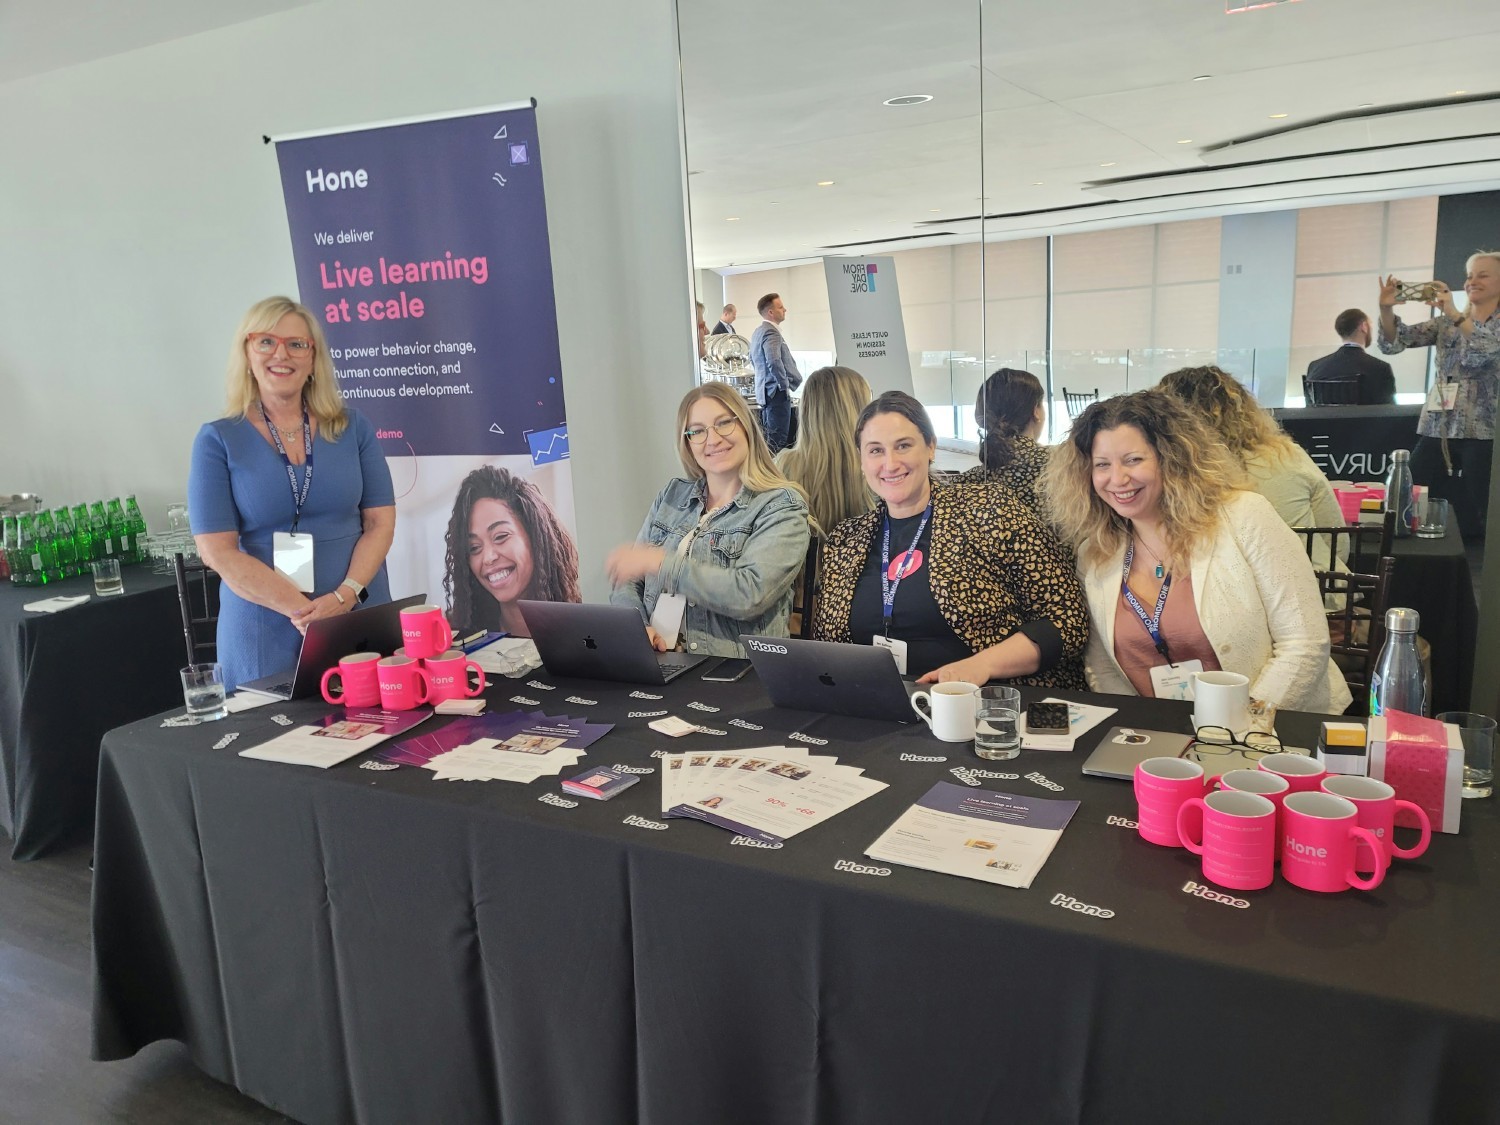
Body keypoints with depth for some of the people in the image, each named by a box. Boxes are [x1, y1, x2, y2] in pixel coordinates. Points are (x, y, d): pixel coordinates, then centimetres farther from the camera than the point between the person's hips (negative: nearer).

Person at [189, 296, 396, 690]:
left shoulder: (352, 427, 5)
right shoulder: (218, 440, 0)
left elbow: (380, 522, 2)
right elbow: (218, 550, -7)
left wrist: (344, 596, -14)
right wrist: (306, 610, -16)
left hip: (361, 620, 2)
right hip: (266, 633, -1)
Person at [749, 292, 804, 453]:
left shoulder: (758, 331, 15)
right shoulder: (771, 332, -16)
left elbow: (753, 360, 25)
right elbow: (774, 362, -28)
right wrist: (785, 384, -16)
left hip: (764, 391, 10)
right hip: (777, 392, -10)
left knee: (768, 438, 16)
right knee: (777, 440, -9)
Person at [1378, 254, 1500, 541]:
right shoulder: (1445, 324, 15)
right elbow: (1393, 342, 2)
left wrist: (1454, 313, -27)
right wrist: (1386, 308, -16)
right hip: (1436, 428, 4)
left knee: (1476, 523, -5)